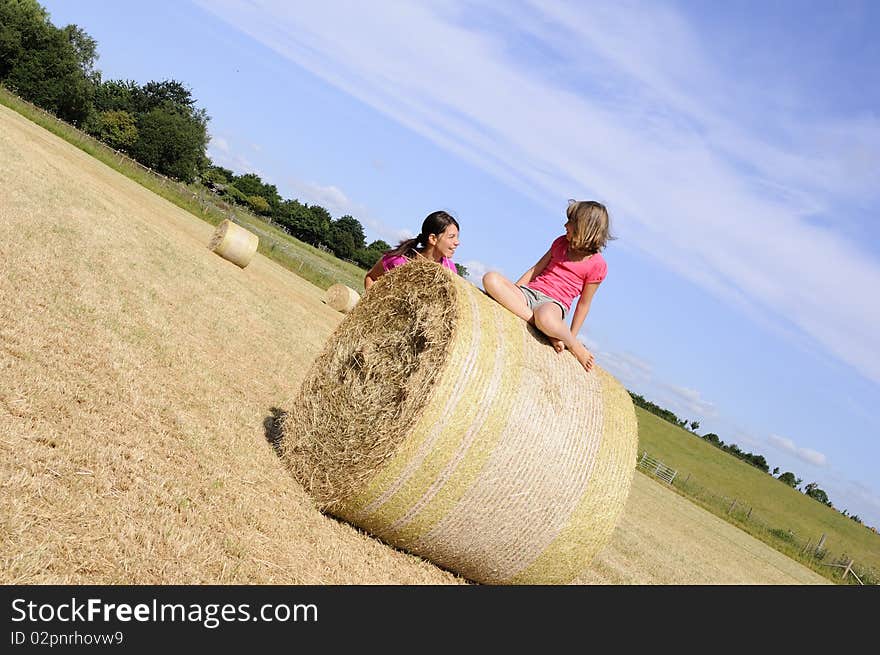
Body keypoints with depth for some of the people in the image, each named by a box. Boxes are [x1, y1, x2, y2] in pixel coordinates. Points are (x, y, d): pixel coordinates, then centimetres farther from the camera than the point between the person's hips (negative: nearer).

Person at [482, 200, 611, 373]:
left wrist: (571, 338, 5)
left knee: (545, 317, -47)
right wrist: (512, 292, 11)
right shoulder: (561, 243, 15)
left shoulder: (597, 265, -1)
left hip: (553, 303, -6)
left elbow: (583, 304, 3)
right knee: (490, 279, -26)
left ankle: (575, 346, -12)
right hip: (527, 292, 6)